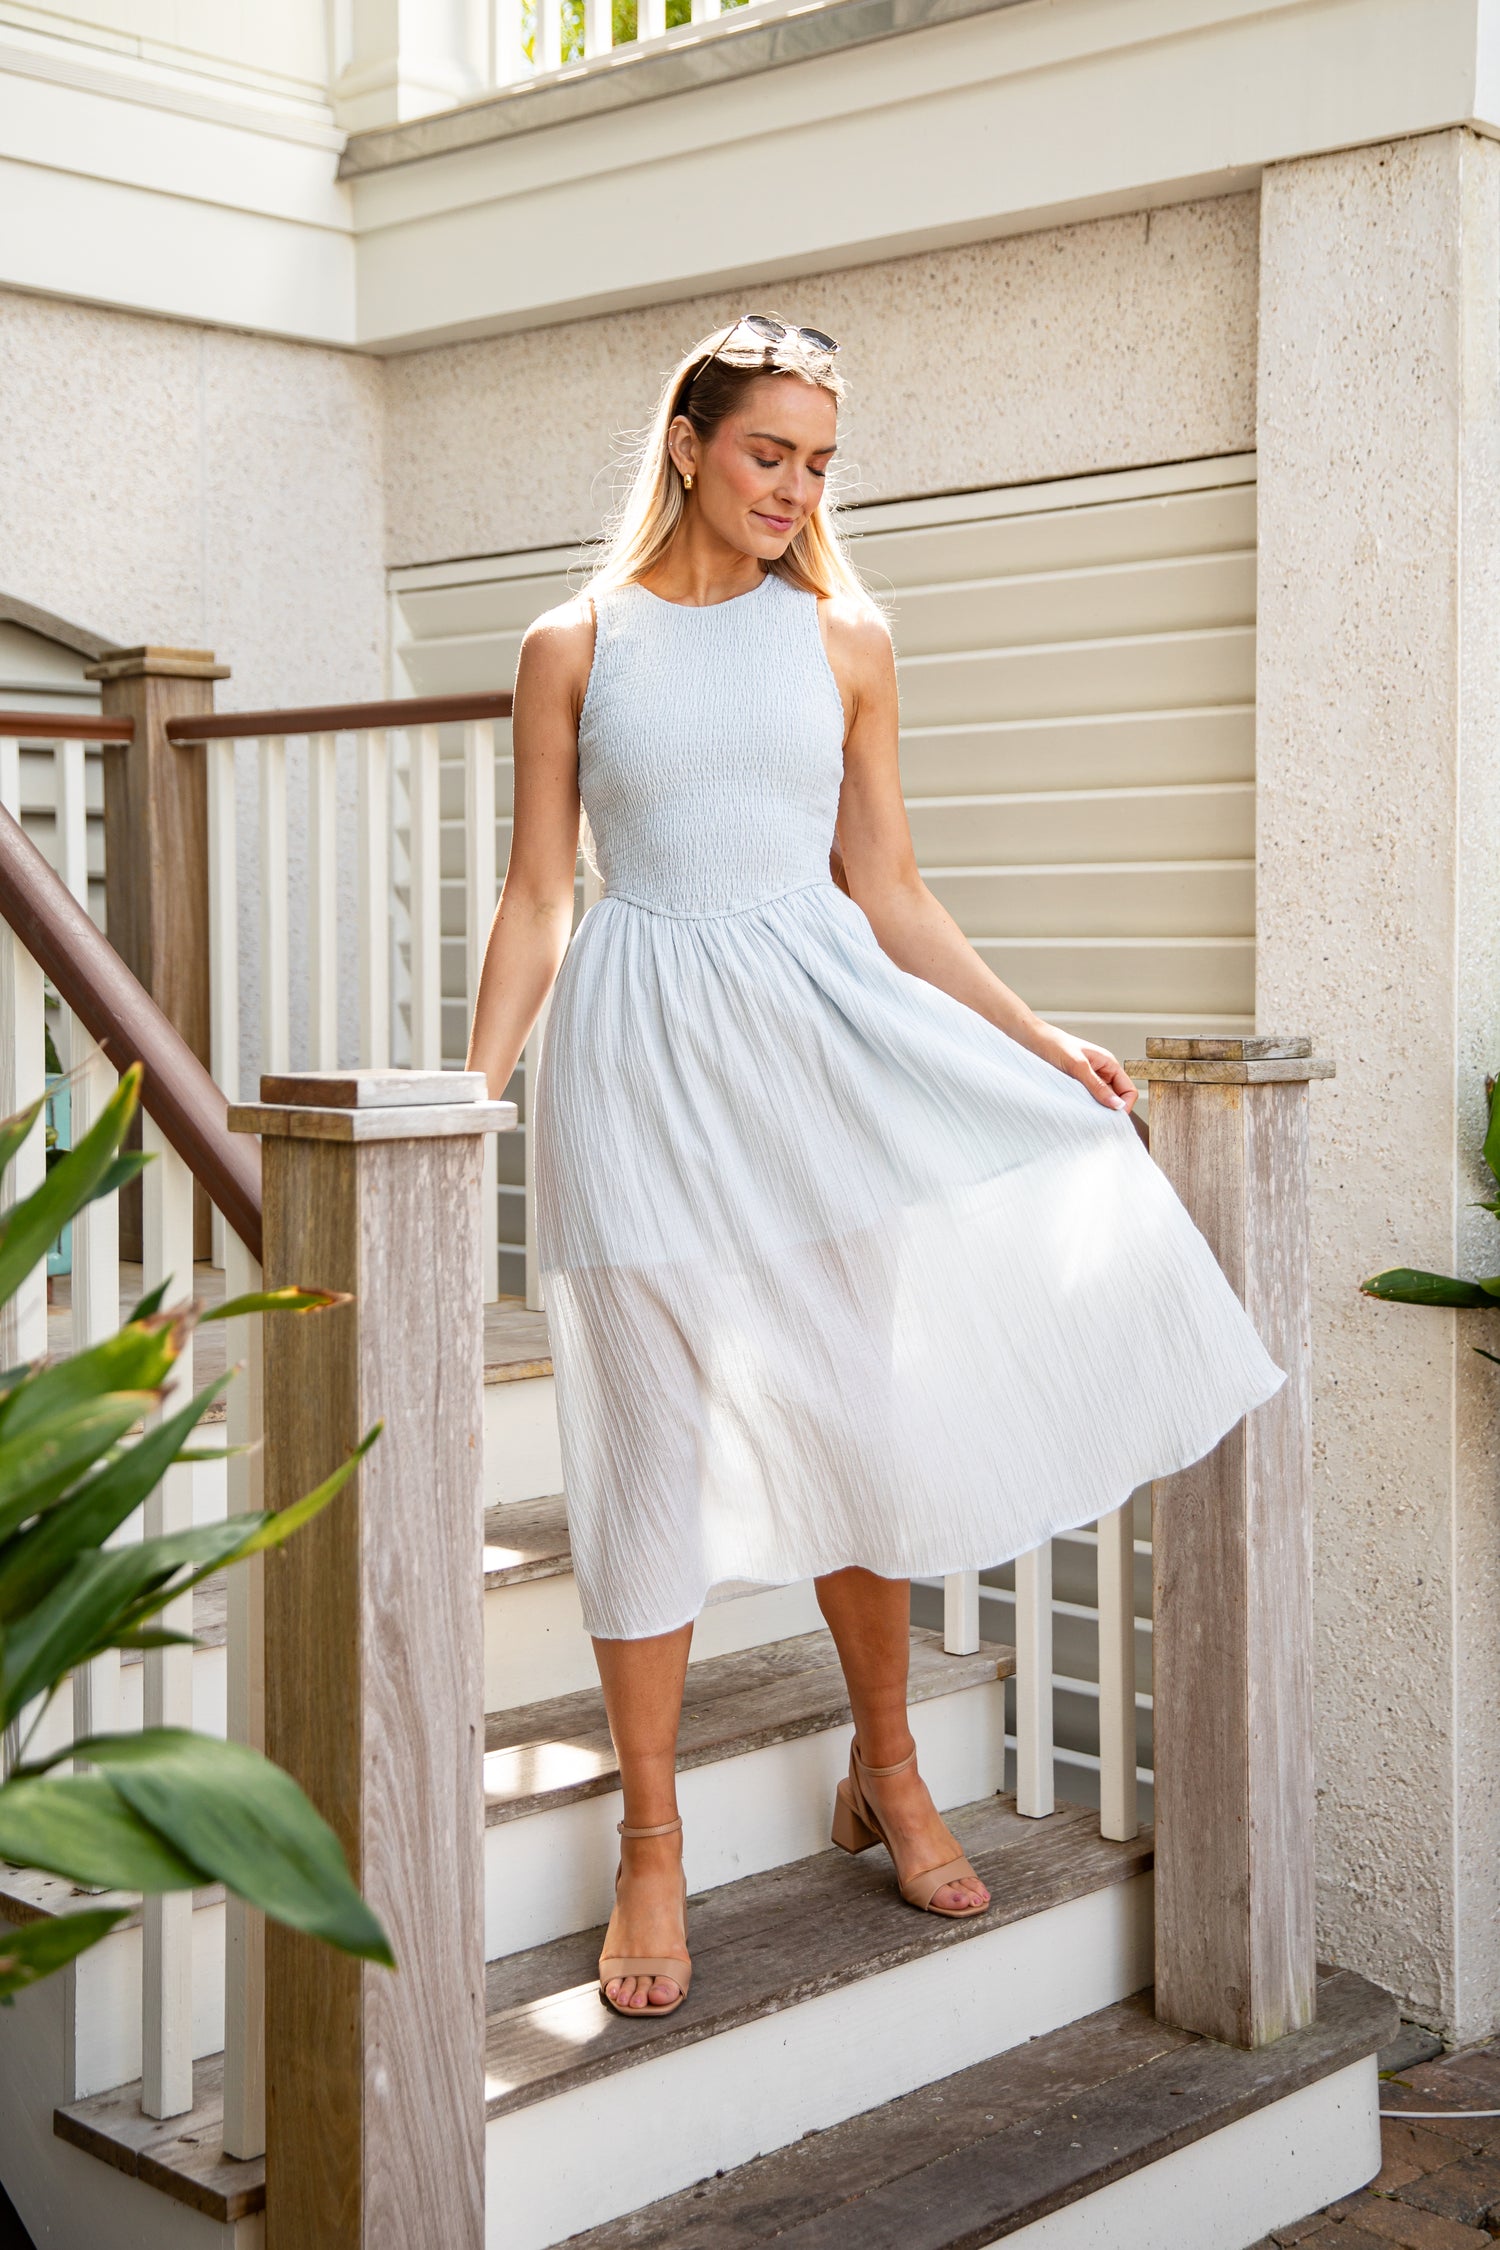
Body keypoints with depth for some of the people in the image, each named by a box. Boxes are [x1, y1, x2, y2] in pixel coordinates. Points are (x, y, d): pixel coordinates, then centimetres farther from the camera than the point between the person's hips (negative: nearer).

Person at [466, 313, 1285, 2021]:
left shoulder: (846, 641, 8)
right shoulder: (573, 648, 4)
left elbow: (888, 895, 10)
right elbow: (533, 901, 3)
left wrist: (1036, 1038, 5)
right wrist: (468, 1100, -5)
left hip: (820, 1022, 2)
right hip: (642, 1047, -2)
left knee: (857, 1418, 5)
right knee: (656, 1444, 0)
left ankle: (886, 1777, 27)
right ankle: (652, 1848, 14)